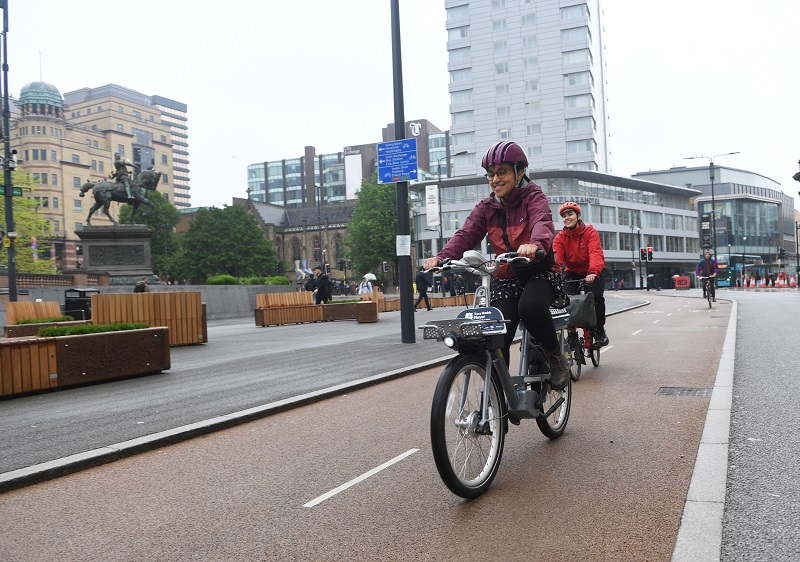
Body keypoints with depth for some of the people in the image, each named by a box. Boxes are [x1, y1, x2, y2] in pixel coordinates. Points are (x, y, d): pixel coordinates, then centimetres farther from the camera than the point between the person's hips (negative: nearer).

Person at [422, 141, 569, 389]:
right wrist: (442, 257, -31)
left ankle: (555, 356, -8)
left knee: (530, 306, -35)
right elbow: (466, 234, -10)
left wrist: (536, 244, -53)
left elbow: (542, 222, -27)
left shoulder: (534, 196, -5)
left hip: (539, 273, -3)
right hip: (505, 279, 3)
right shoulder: (486, 207, 6)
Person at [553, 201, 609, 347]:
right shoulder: (560, 237, -7)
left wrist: (593, 272, -52)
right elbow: (556, 257, -23)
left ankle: (600, 331, -3)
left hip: (593, 273, -2)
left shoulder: (590, 232, -17)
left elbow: (596, 253, -33)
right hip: (573, 272, 3)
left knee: (596, 296, -25)